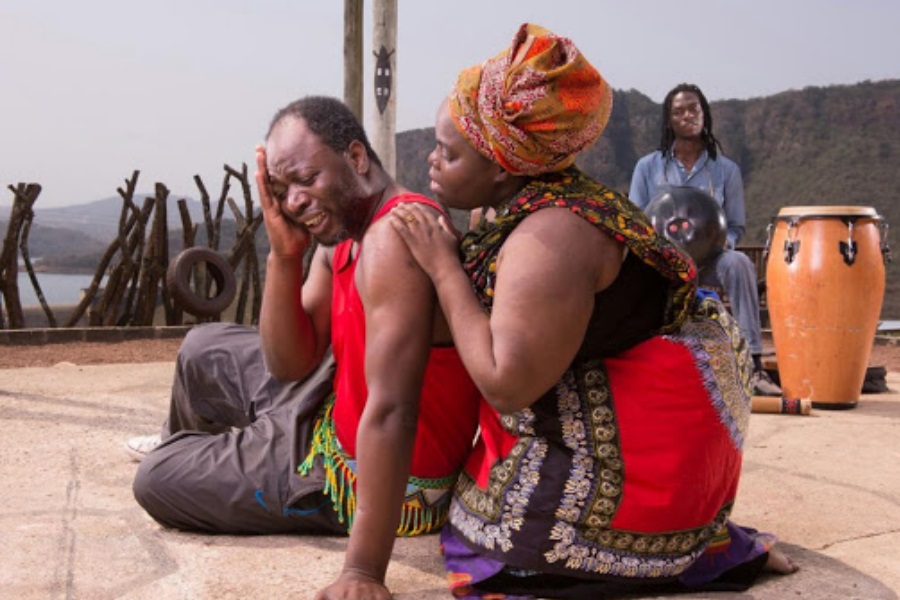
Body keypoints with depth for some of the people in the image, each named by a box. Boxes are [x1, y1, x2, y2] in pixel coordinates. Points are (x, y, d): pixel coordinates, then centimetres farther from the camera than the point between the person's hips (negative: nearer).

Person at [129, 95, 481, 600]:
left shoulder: (394, 236, -31)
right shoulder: (342, 234, 0)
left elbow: (390, 412, -37)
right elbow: (289, 365, -3)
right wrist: (284, 254, -17)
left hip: (376, 472, -9)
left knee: (156, 482, 0)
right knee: (204, 353, 23)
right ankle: (193, 454, 53)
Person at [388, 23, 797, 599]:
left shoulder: (548, 237, -25)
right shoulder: (543, 206, 5)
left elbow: (508, 384, -26)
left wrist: (444, 267, -19)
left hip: (633, 459, -10)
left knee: (482, 538, -3)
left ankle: (709, 548, 1)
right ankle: (701, 537, 14)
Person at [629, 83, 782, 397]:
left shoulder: (726, 170, 8)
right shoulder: (648, 167, 8)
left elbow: (736, 227, 11)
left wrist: (721, 242, -14)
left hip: (707, 262, 0)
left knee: (738, 263, -33)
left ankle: (753, 363, -34)